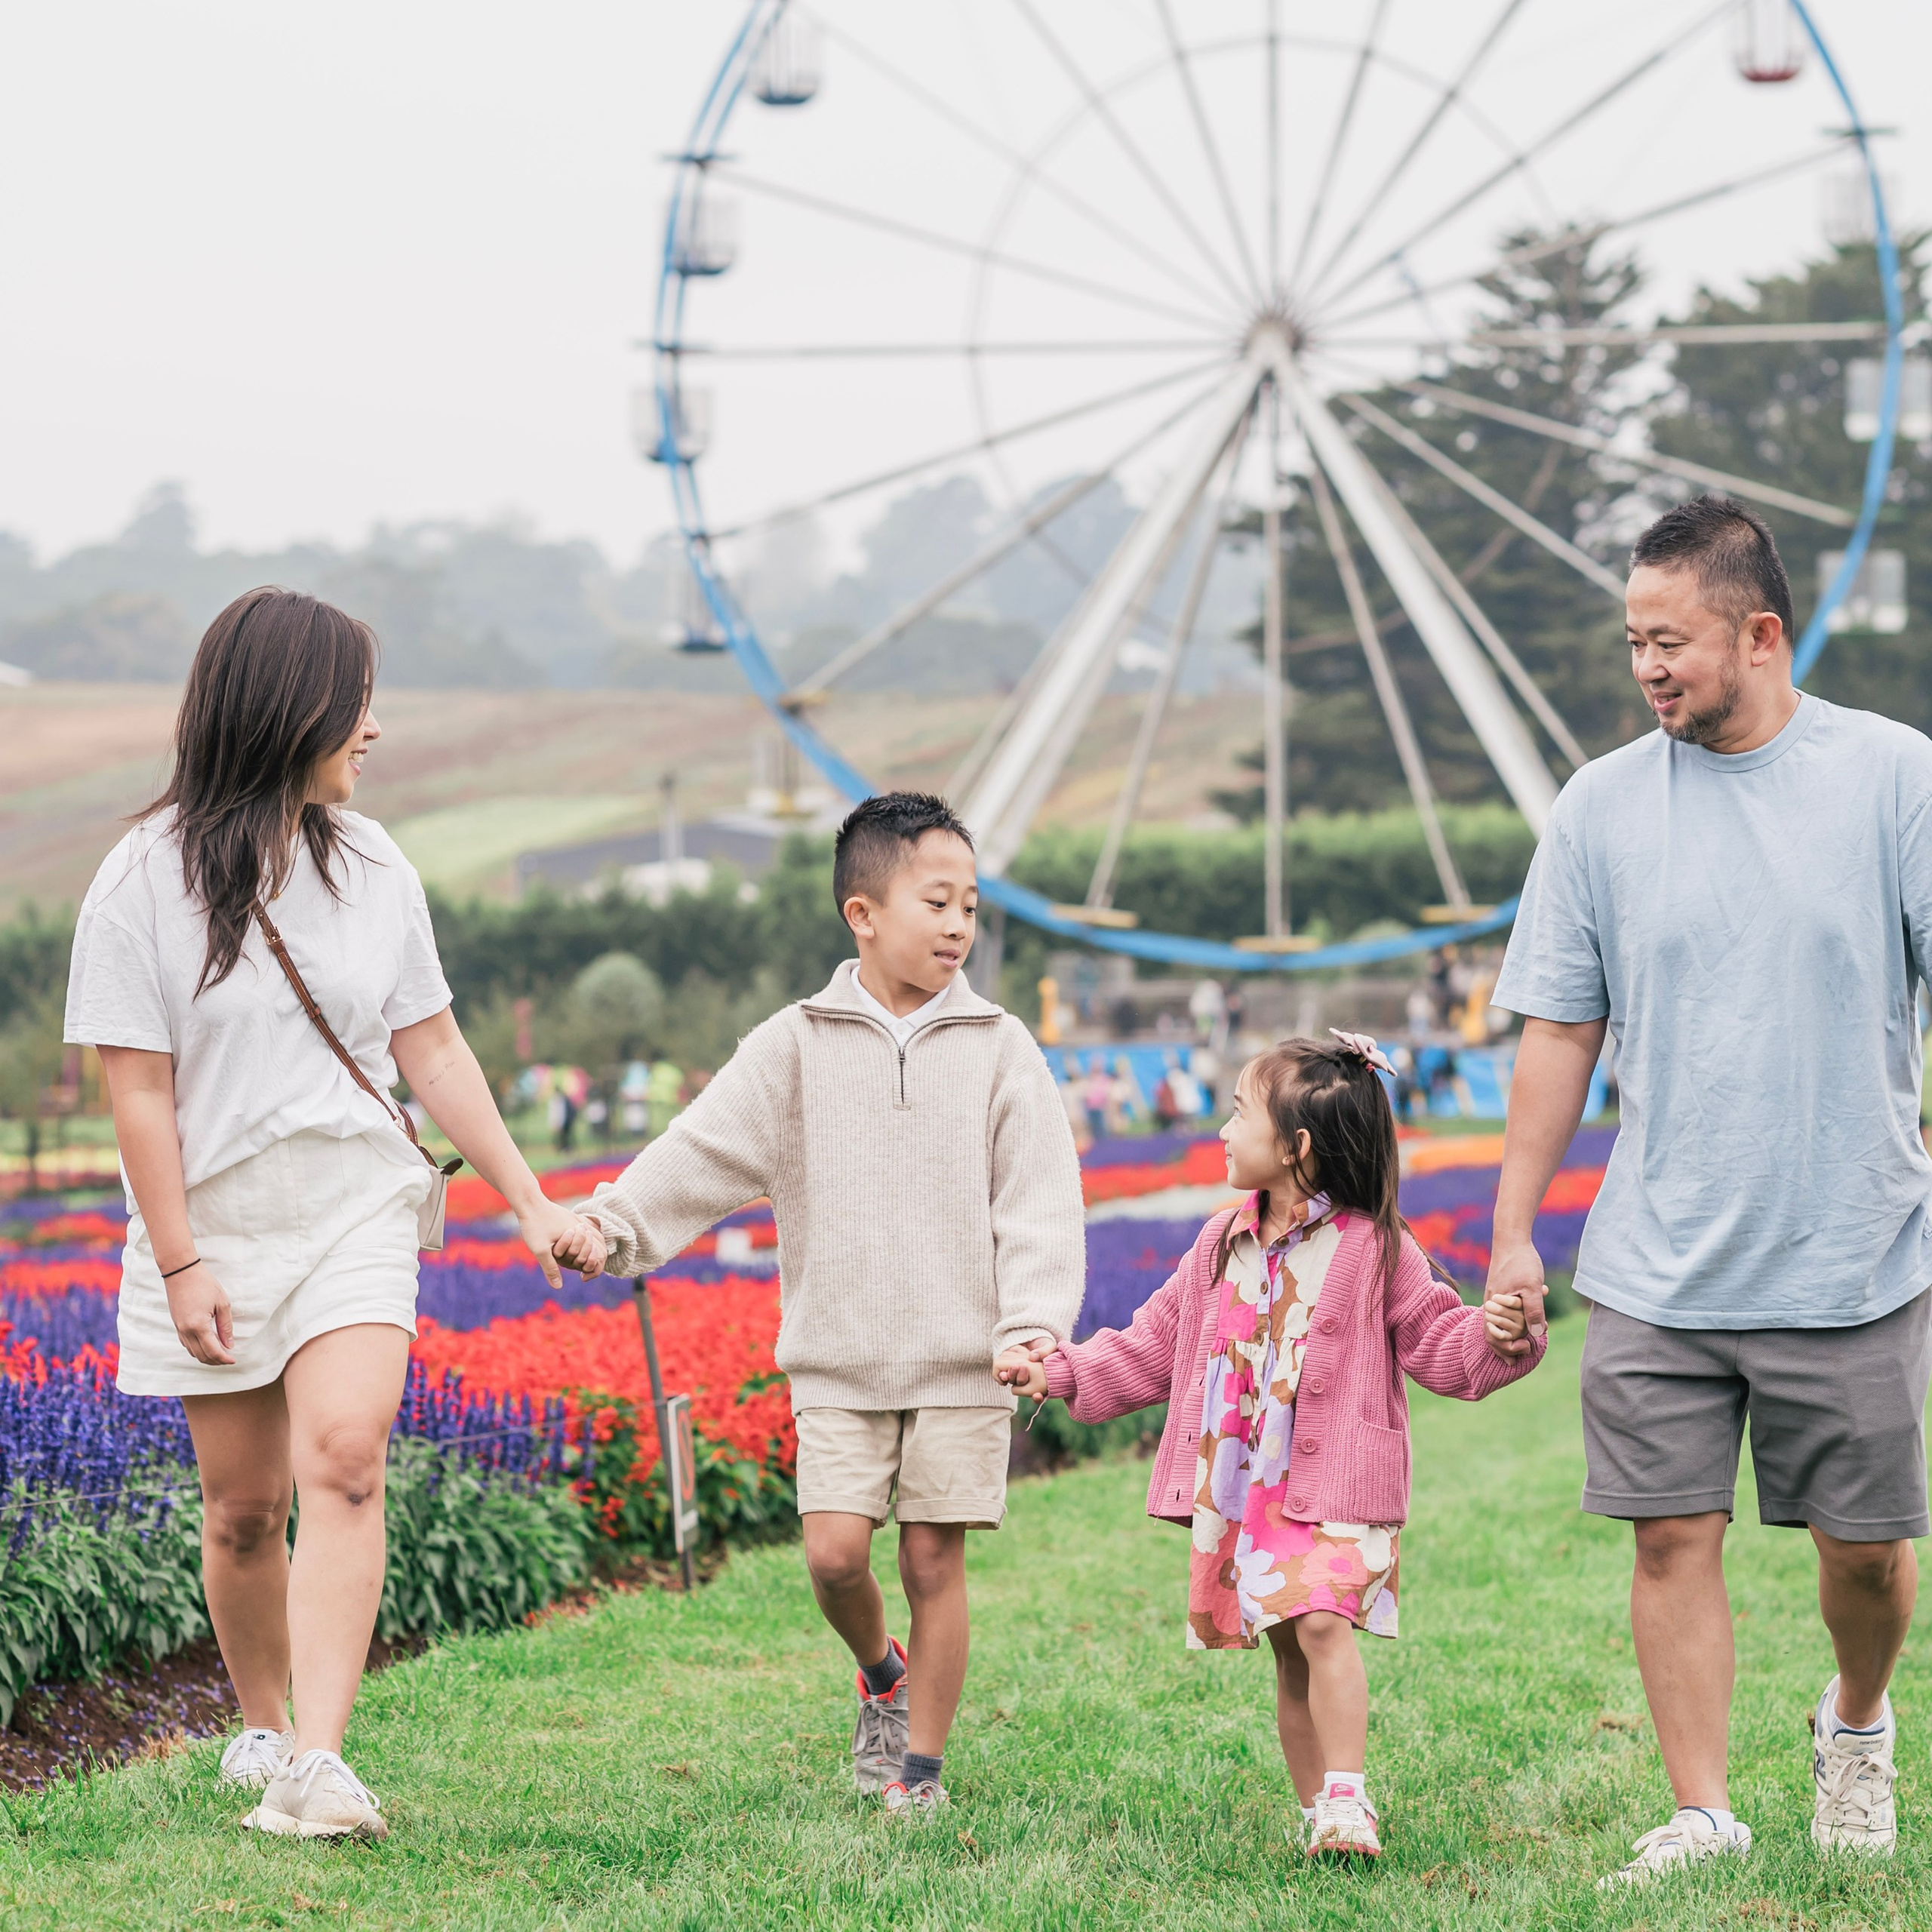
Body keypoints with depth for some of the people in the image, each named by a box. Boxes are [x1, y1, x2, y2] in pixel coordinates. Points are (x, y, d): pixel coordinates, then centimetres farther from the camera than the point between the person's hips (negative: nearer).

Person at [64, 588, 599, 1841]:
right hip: (217, 1225, -1)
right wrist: (179, 1262, -11)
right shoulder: (147, 882, -7)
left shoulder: (373, 868, 5)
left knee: (343, 1464, -19)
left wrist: (532, 1202, 8)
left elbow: (434, 1053, 10)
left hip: (357, 1217, 2)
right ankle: (262, 1726, 30)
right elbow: (140, 1089, -8)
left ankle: (315, 1763, -26)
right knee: (244, 1509, 6)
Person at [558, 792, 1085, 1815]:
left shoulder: (999, 1050, 2)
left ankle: (922, 1759, 14)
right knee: (834, 1548, -9)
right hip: (839, 1361, 1)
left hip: (963, 1359, 0)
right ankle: (880, 1670, 23)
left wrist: (1034, 1321, -16)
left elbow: (1039, 1200, -3)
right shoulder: (797, 1047, 2)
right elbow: (704, 1149, -4)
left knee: (933, 1554, 0)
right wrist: (612, 1223, -19)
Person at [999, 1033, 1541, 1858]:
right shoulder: (1223, 1244, 12)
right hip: (1235, 1482, 5)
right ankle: (1315, 1811, 15)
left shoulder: (1372, 1247, -4)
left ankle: (1347, 1799, -20)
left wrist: (1495, 1336, -25)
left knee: (1321, 1621, -22)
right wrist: (1063, 1371, 12)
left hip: (1331, 1484, -5)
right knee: (1288, 1651, 7)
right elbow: (1156, 1343, 19)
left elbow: (1436, 1341, -5)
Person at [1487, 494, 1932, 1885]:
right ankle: (1703, 1812, 9)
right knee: (1674, 1537, -1)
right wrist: (1513, 1229, 5)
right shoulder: (1604, 805, 3)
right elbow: (1560, 1031, 7)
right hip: (1657, 1268, 2)